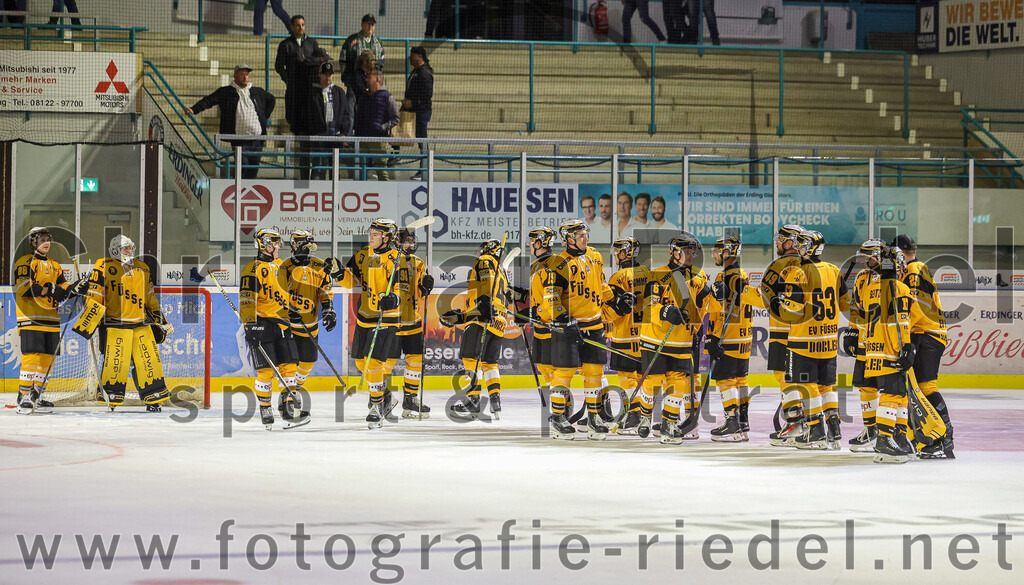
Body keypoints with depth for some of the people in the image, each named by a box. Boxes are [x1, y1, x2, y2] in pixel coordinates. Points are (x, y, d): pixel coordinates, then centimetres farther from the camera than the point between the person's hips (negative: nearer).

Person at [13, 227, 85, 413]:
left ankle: (35, 396, 12)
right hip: (31, 319, -7)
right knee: (32, 355, -15)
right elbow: (23, 288, -15)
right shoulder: (25, 262, -2)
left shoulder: (54, 266, 21)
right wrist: (47, 290, -22)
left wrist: (74, 288, -4)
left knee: (46, 358, 5)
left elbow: (62, 291, 17)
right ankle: (24, 396, -13)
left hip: (51, 319, 7)